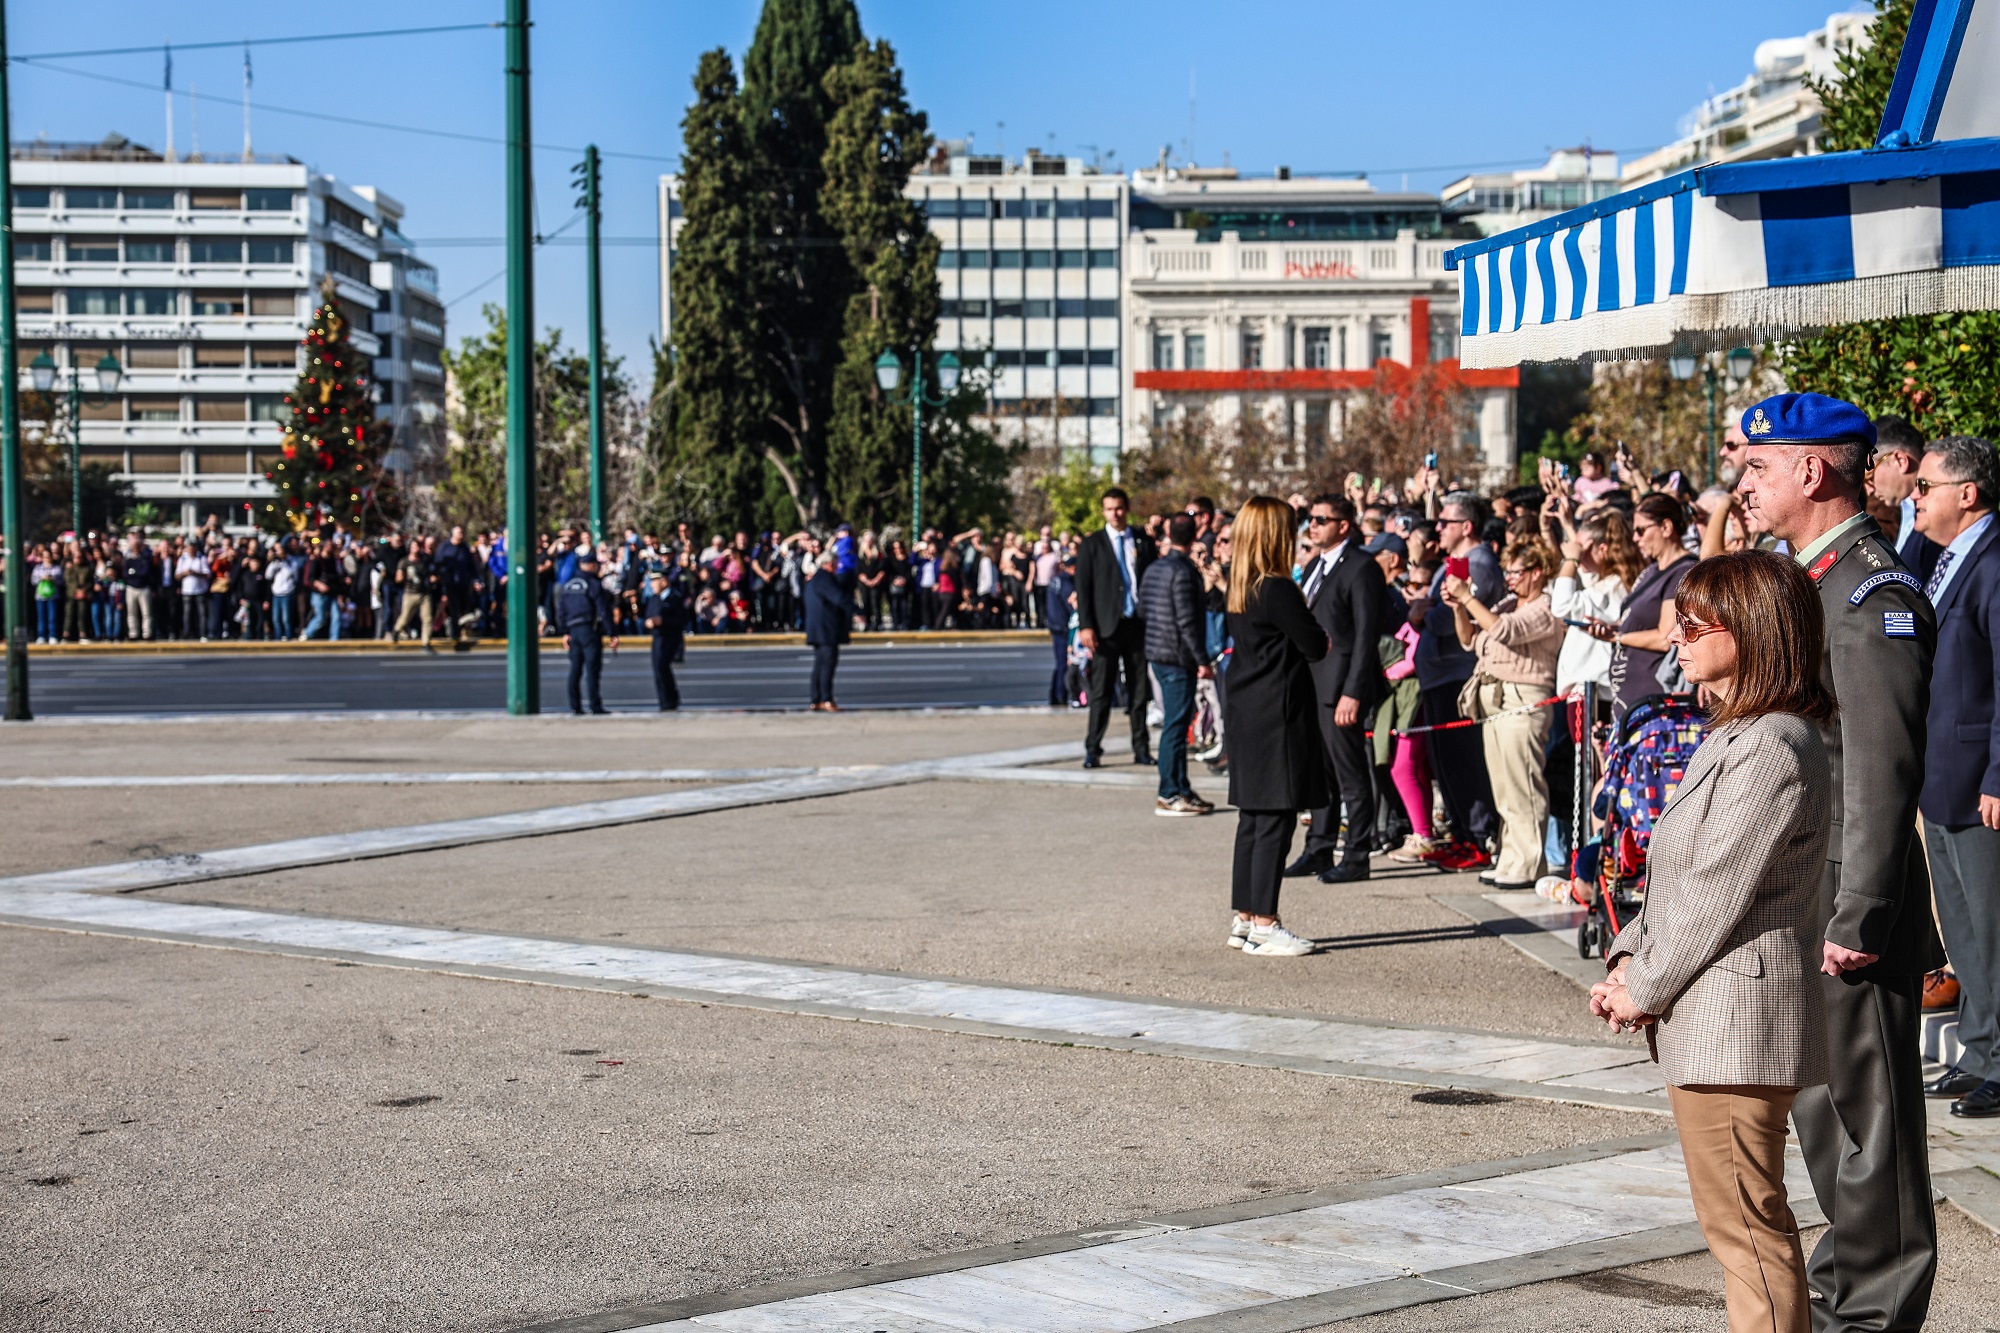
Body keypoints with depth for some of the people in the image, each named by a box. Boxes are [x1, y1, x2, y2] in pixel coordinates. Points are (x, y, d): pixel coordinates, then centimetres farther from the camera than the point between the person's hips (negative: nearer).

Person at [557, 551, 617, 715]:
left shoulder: (566, 585, 10)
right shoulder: (594, 585, -9)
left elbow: (561, 611, 13)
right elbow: (604, 611, -11)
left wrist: (565, 632, 19)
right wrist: (612, 634, -8)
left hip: (573, 631, 6)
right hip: (590, 630, -6)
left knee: (575, 668, 9)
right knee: (593, 668, -6)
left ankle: (575, 706, 8)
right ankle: (596, 706, -8)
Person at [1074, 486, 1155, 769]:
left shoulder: (1143, 543, 9)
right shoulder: (1092, 544, 3)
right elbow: (1083, 588, 0)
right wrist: (1085, 626, -10)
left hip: (1138, 625, 2)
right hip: (1106, 626, -2)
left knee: (1139, 690, 7)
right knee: (1101, 691, -2)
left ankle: (1141, 749, 13)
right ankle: (1092, 750, 2)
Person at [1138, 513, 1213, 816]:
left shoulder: (1154, 569, 11)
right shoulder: (1183, 571, -16)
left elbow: (1141, 611, 19)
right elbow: (1187, 621, -20)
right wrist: (1202, 660, -17)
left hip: (1157, 654, 9)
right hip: (1178, 656, -9)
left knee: (1175, 723, 15)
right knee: (1175, 725, -5)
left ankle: (1181, 789, 22)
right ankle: (1169, 796, -3)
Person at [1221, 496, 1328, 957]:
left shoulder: (1239, 588, 9)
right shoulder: (1278, 591, -17)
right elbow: (1316, 647, -12)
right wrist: (1325, 634, 6)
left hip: (1246, 713, 9)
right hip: (1277, 716, -9)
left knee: (1252, 819, 14)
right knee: (1275, 820, -4)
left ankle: (1245, 919, 19)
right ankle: (1263, 925, -2)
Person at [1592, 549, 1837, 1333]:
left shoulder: (1772, 749, -19)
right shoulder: (1734, 734, 15)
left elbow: (1717, 894, -20)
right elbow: (1682, 876, 18)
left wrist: (1643, 988, -10)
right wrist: (1629, 958, 6)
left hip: (1735, 1020, -11)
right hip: (1711, 1017, 11)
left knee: (1745, 1222, -4)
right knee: (1740, 1218, 17)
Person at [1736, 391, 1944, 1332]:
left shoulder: (1874, 596, -19)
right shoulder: (1807, 579, 13)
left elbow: (1883, 776, -22)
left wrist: (1857, 921, -22)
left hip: (1844, 900, -10)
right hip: (1795, 899, 10)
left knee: (1865, 1105, 0)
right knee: (1818, 1098, 20)